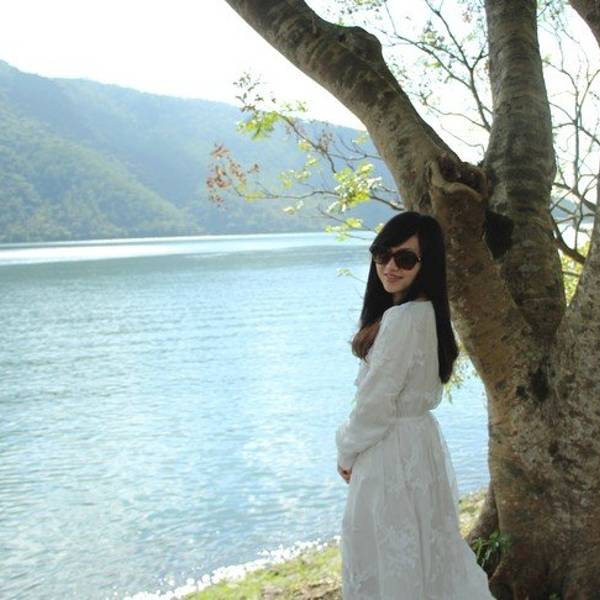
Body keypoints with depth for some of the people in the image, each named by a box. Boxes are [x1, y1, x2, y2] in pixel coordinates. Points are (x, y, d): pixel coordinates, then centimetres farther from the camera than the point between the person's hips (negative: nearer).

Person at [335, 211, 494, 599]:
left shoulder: (402, 319, -23)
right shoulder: (425, 311, 6)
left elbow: (375, 403, -20)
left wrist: (347, 452, -3)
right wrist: (354, 445, 12)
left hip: (392, 452, -9)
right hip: (419, 440, 9)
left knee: (393, 564, 5)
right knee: (425, 550, 20)